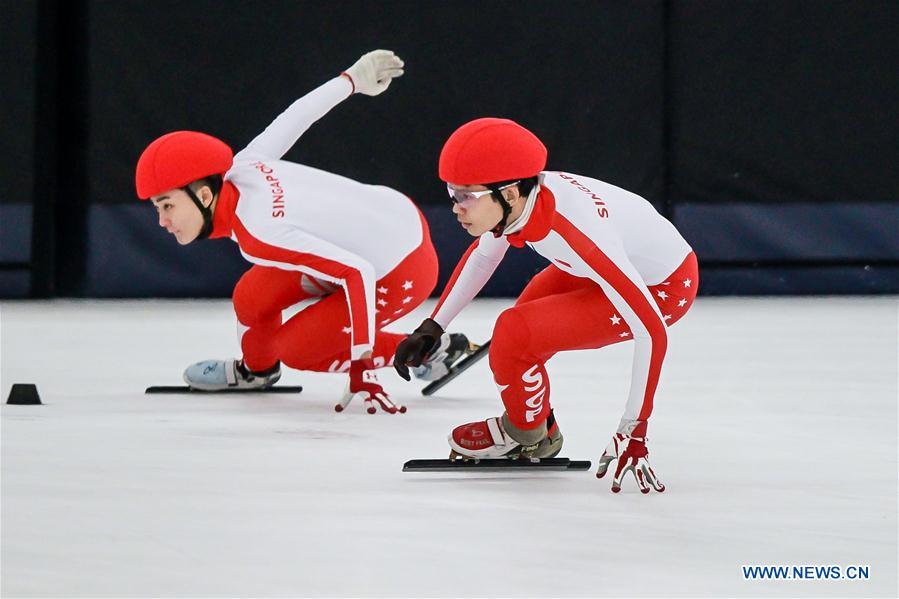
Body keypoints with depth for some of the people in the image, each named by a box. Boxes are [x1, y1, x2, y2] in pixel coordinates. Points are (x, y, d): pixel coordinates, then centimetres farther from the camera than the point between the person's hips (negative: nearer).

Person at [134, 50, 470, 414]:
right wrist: (352, 79, 20)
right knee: (252, 299, 4)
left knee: (294, 349, 0)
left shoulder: (257, 235, -33)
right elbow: (294, 118, 1)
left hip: (400, 274, -8)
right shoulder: (241, 168, -13)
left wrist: (362, 369, -32)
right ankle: (256, 369, 35)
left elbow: (358, 273, -35)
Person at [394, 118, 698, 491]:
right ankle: (540, 433, 35)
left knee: (515, 335, -17)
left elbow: (651, 331, -35)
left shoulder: (575, 234, -39)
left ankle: (524, 433, 12)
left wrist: (633, 432, -33)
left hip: (663, 288, -8)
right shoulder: (517, 197, -17)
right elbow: (483, 255, 9)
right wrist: (432, 328, 7)